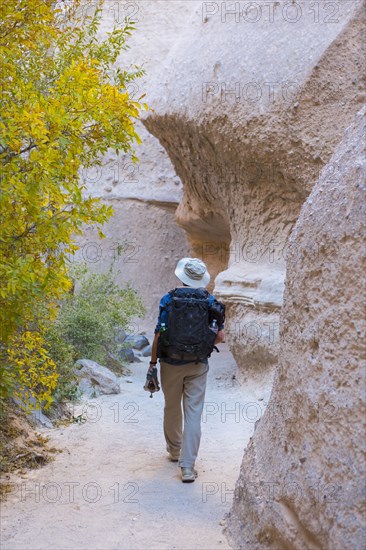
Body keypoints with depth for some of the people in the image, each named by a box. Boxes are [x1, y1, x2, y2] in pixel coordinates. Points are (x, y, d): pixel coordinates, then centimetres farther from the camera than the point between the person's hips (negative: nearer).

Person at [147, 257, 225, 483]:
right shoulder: (211, 301, -3)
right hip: (198, 365, 0)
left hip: (171, 363, 0)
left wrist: (153, 362, -1)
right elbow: (220, 336, -3)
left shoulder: (169, 300, -8)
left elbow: (159, 334, -10)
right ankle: (188, 466, -5)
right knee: (193, 413, 0)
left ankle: (174, 450, 39)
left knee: (172, 409, 19)